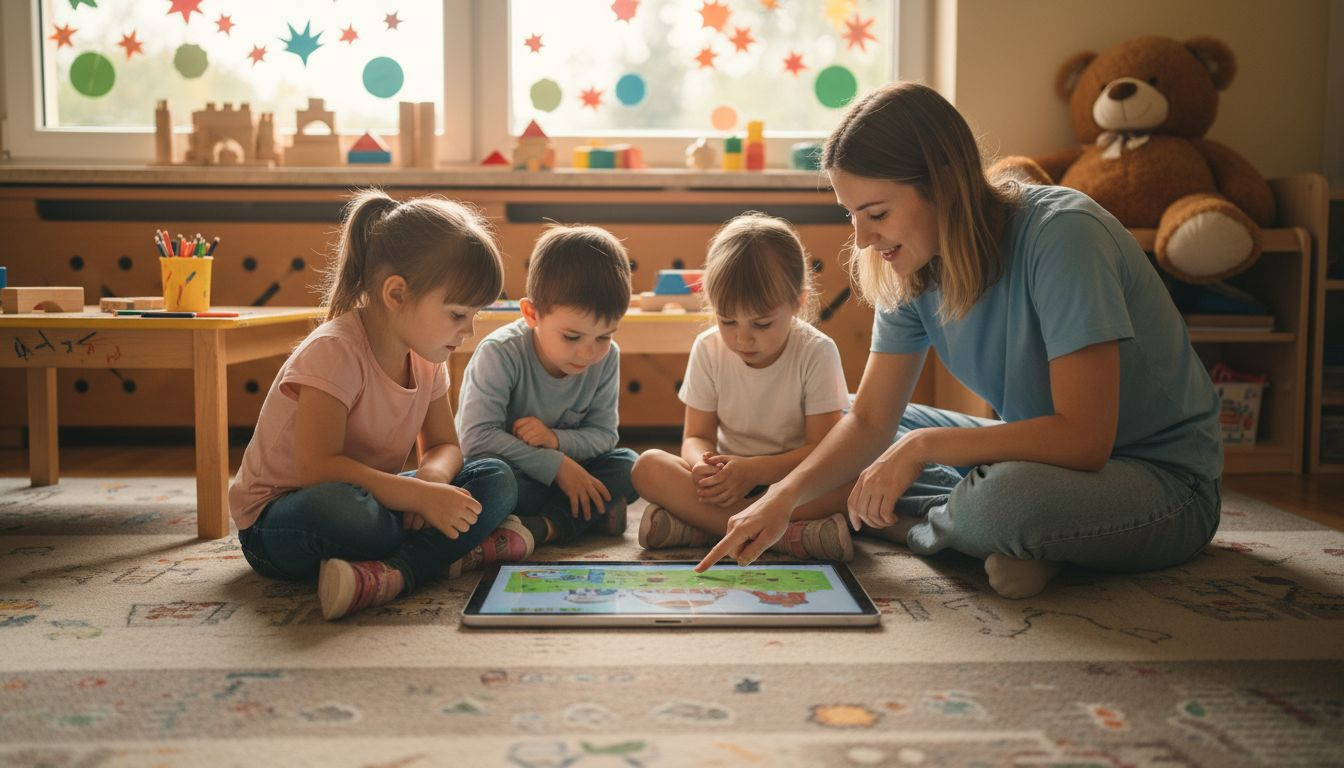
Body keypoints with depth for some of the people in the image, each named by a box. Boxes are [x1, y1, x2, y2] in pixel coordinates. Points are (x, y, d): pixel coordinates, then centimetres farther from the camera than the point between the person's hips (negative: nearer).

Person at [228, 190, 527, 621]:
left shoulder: (425, 358, 1)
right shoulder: (335, 352, -24)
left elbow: (444, 446, 5)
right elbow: (316, 467, -31)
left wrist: (431, 476, -20)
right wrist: (420, 495, -35)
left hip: (369, 500, 8)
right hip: (275, 521, -8)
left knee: (497, 480, -9)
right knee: (333, 506, -44)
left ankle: (392, 573, -28)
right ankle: (467, 546, -24)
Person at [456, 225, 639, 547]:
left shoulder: (606, 359, -10)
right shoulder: (500, 353, -25)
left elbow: (604, 434, -5)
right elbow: (477, 437, -30)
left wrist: (556, 439, -26)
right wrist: (555, 465, -29)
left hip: (561, 469, 5)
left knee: (627, 465, -17)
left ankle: (547, 526, -29)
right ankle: (593, 511, -20)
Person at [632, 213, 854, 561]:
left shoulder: (816, 352, -11)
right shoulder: (708, 349, -3)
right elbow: (697, 435, 0)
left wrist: (754, 470, -29)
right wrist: (704, 465, -25)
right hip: (729, 476, 3)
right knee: (648, 467, -24)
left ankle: (703, 527, -30)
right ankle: (786, 534, -32)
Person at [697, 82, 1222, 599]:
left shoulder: (1061, 235, -26)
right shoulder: (912, 268, -5)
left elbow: (1083, 437, -30)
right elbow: (870, 420, -2)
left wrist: (922, 446, -28)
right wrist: (784, 496, -17)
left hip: (1167, 480, -7)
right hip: (1044, 453, 7)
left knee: (998, 499, -39)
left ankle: (916, 528, -6)